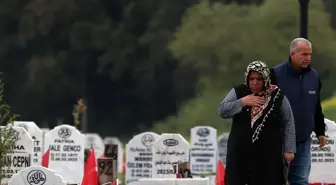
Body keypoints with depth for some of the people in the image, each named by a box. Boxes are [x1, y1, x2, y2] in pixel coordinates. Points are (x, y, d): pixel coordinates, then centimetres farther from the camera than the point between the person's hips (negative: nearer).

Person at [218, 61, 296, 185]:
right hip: (240, 151, 2)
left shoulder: (277, 96, -2)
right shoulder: (238, 92, 2)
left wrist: (288, 150, -1)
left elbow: (288, 123, 2)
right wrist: (242, 102, -15)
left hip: (268, 153, -2)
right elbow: (222, 111, -3)